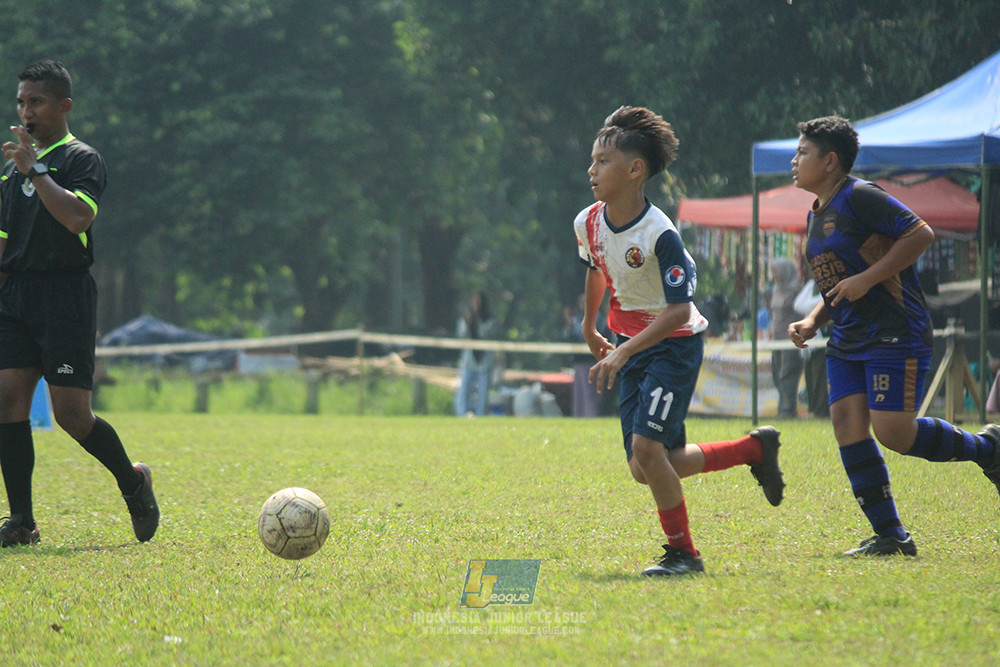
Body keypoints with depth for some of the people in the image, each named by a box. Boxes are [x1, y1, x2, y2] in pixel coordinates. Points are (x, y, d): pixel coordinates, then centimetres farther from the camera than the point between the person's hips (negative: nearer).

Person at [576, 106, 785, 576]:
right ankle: (756, 449, 21)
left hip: (674, 345, -7)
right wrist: (589, 326, 31)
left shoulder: (660, 235, -25)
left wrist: (624, 353, -33)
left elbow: (679, 310, -26)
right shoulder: (588, 224, -3)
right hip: (630, 347, 7)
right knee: (643, 469, 2)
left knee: (646, 446, -21)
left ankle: (683, 552, -3)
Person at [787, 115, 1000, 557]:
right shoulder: (817, 214, 18)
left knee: (893, 432, -16)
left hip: (896, 334, -9)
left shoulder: (859, 197, -11)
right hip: (847, 341, 9)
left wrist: (866, 279, -20)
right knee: (847, 424, -4)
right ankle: (891, 536, -1)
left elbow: (920, 234, -17)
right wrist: (812, 321, 11)